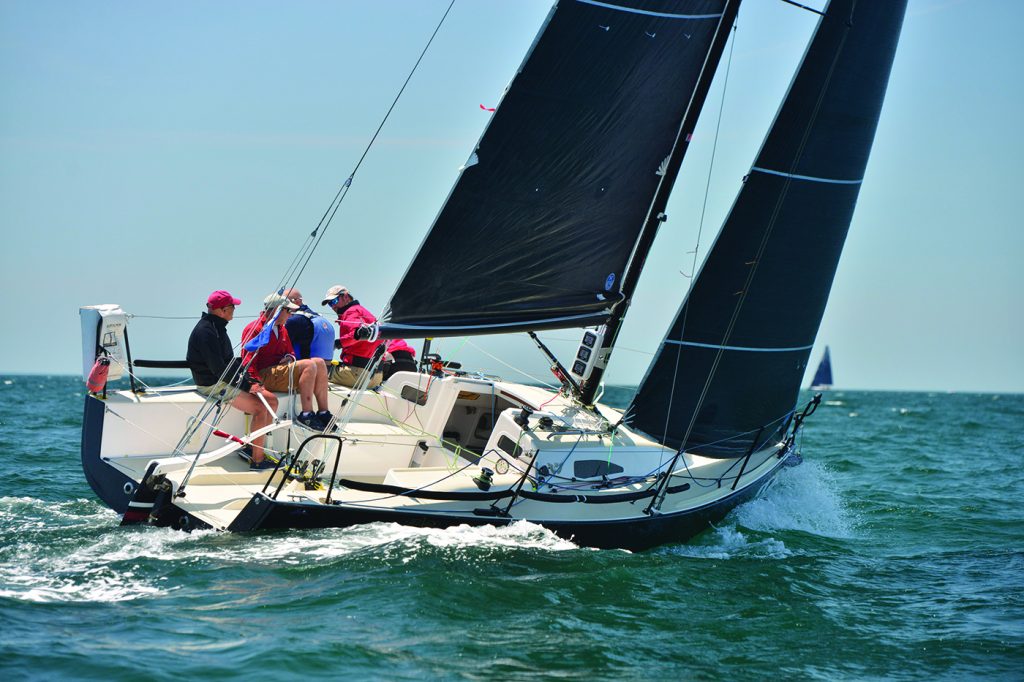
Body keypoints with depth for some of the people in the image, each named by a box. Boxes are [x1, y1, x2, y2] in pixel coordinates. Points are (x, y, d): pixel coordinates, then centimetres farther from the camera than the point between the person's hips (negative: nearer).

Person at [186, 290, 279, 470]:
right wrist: (246, 386, -20)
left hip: (230, 380, 10)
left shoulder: (218, 327, 15)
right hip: (213, 385, -10)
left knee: (271, 400, 2)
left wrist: (248, 381, 6)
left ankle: (255, 446, 6)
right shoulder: (205, 331, -18)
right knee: (260, 408, -21)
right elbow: (217, 367, -23)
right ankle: (257, 460, -17)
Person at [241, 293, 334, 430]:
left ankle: (323, 413, -10)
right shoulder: (254, 329, -7)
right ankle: (306, 415, -30)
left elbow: (289, 352, 31)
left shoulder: (282, 330, 22)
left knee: (319, 363, -6)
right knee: (309, 365, -25)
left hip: (281, 370, 9)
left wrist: (289, 358, 5)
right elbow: (248, 360, -13)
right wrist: (256, 383, -25)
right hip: (265, 376, -9)